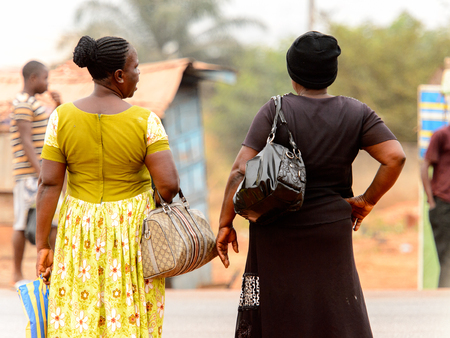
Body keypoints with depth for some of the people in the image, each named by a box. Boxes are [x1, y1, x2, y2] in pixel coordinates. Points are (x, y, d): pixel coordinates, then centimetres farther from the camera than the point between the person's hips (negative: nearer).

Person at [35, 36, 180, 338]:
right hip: (132, 229, -2)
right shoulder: (145, 121, -11)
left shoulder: (63, 117, -5)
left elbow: (49, 184, -5)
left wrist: (42, 246, -1)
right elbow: (169, 185, -16)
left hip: (80, 230, 2)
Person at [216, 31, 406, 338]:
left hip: (275, 233, -1)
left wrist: (226, 224, -7)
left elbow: (242, 170, -13)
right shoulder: (356, 114, 0)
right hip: (330, 231, 2)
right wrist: (367, 201, 2)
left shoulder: (275, 111, -7)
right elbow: (395, 157, -9)